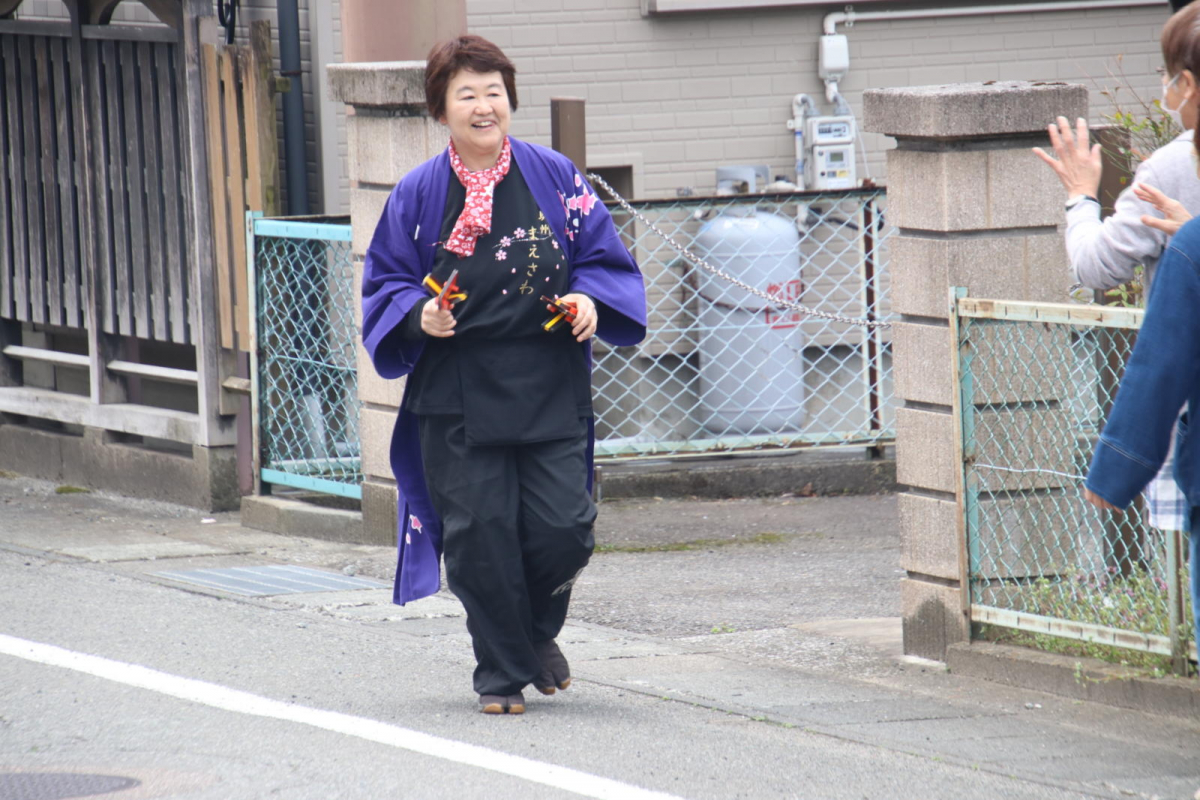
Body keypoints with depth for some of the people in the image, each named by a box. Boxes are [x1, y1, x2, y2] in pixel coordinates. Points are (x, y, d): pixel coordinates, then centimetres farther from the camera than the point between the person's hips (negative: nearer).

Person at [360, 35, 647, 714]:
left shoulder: (554, 178, 5)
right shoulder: (418, 194, 4)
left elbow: (604, 258, 11)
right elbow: (385, 283, 9)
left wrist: (591, 300, -10)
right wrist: (420, 315, -11)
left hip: (550, 388, 0)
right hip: (457, 395, 0)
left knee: (564, 527, -6)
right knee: (480, 535, -3)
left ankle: (538, 633, 24)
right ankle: (501, 672, 13)